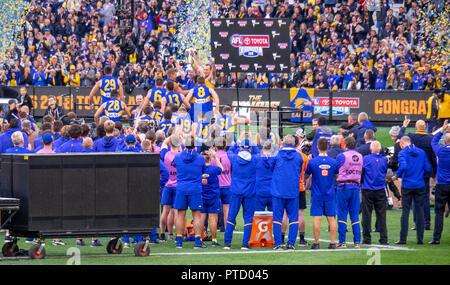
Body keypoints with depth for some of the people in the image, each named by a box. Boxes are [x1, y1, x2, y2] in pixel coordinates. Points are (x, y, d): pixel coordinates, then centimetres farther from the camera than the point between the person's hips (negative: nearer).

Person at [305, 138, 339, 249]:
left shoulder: (312, 161, -9)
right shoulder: (333, 162, -2)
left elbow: (306, 175, 4)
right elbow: (337, 176, 13)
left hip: (317, 195, -2)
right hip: (330, 194, 2)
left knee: (317, 218, -1)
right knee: (331, 218, 5)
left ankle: (316, 243, -1)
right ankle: (332, 243, 4)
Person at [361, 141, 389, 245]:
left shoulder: (366, 159, -8)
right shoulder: (384, 160, 0)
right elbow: (385, 173, 11)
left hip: (367, 190, -2)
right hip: (380, 191, 2)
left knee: (367, 214, 3)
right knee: (381, 215, 5)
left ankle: (367, 238, 3)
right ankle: (383, 239, 4)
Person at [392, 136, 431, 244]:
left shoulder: (402, 153, -6)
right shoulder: (421, 152, 6)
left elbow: (403, 167, -23)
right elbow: (428, 169, 3)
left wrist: (396, 176, -7)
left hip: (407, 185, -3)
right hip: (420, 185, 3)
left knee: (405, 211, 1)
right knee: (419, 210, 6)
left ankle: (403, 238, -2)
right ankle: (420, 238, 6)